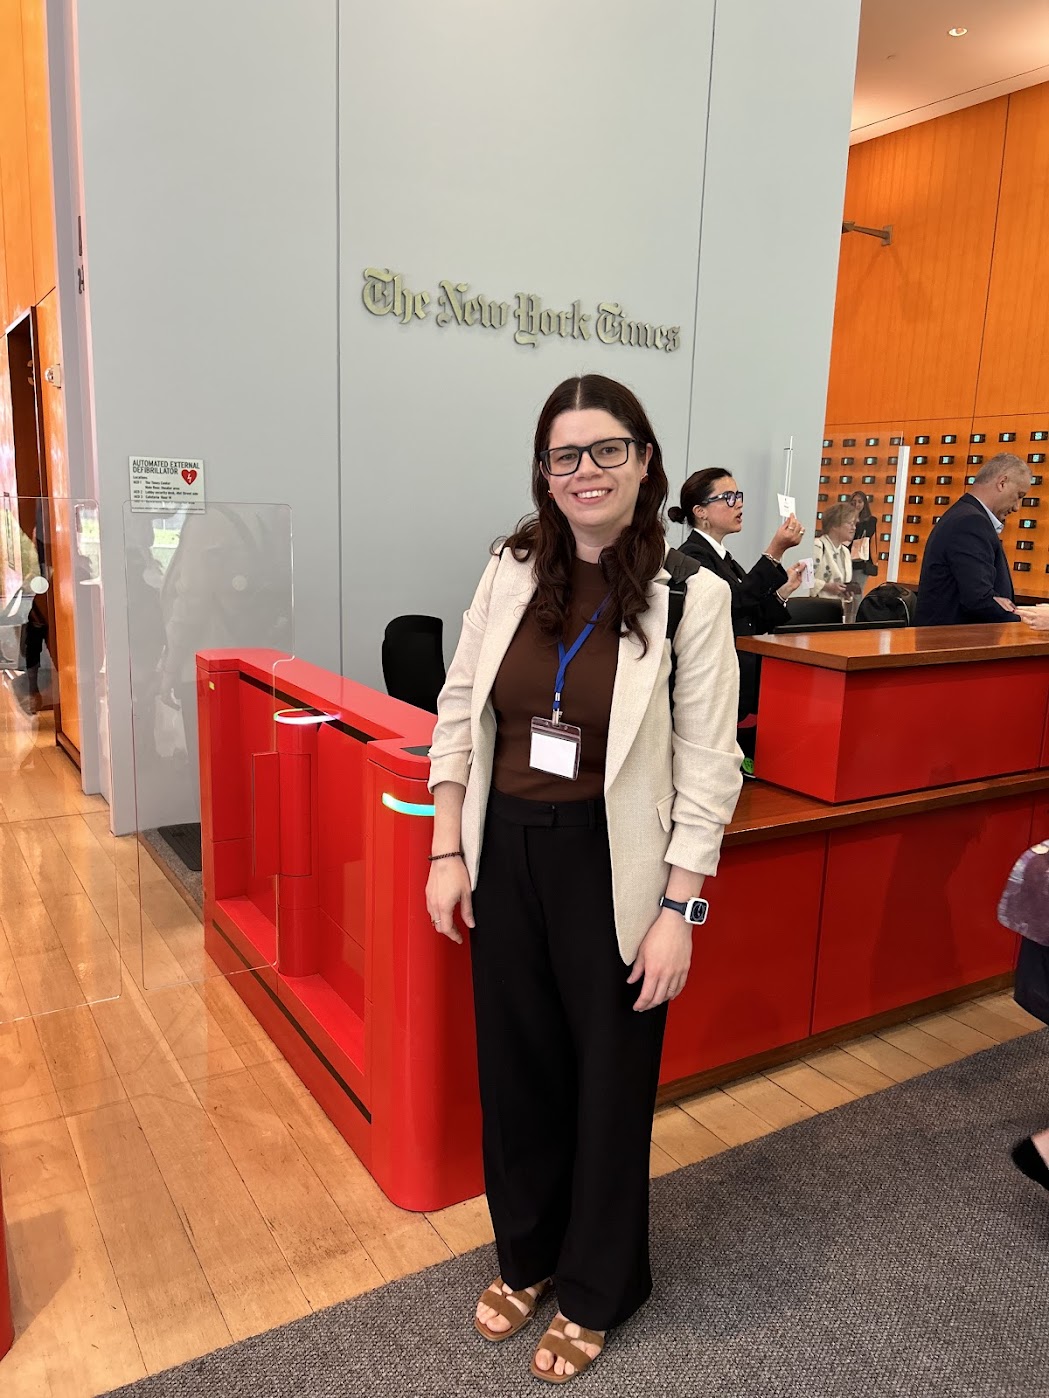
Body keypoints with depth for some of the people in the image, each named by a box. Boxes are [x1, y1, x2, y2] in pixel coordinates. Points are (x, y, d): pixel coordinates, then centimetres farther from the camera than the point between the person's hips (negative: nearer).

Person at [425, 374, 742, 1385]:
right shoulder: (511, 571, 0)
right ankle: (526, 1255, 46)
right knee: (514, 1063, 18)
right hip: (506, 850, 4)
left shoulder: (691, 595, -11)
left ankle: (595, 1289, 41)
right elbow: (458, 712, 4)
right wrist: (447, 850, 1)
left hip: (612, 864, -3)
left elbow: (708, 767, -11)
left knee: (609, 1077, 14)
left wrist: (679, 910, -13)